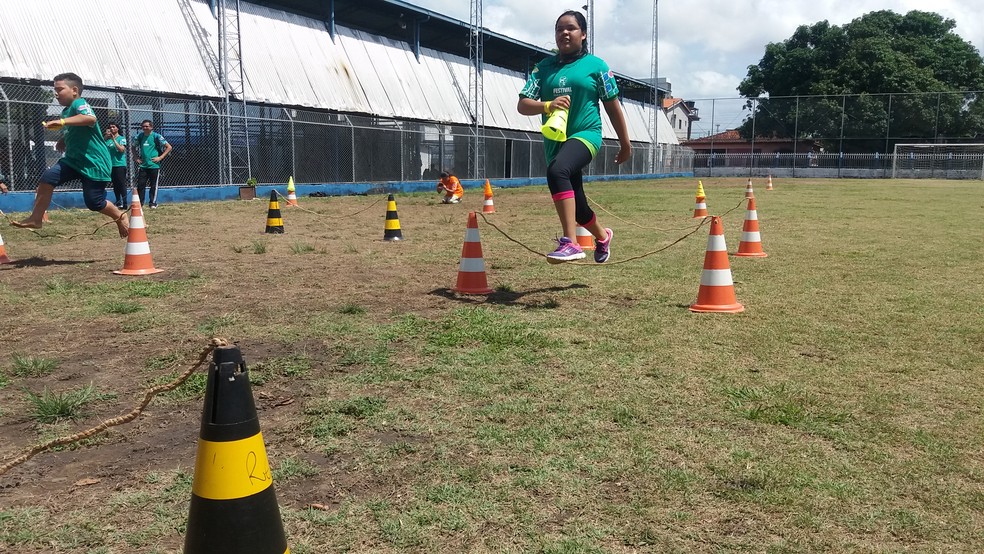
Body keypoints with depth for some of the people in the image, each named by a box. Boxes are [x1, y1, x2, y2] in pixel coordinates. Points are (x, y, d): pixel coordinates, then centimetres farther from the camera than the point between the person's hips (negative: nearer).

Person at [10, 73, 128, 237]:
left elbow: (91, 118, -38)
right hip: (73, 159, 8)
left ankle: (120, 216, 23)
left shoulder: (79, 104, -14)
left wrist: (62, 122, -45)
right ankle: (36, 219, -4)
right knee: (47, 178, -10)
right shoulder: (67, 110, 14)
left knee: (94, 203, -4)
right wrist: (63, 140, 12)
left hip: (95, 163, -8)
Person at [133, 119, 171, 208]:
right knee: (140, 184, 1)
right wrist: (136, 158, 13)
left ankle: (153, 203, 10)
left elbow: (169, 147, -5)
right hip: (143, 165, 4)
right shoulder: (140, 136, 9)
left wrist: (160, 157, -10)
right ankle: (140, 202, 10)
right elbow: (134, 148, 26)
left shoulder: (156, 136, -4)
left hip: (154, 165, -4)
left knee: (154, 185, 2)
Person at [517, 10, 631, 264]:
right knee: (576, 205, 14)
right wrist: (547, 105, -21)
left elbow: (613, 106, 8)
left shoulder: (596, 65, 3)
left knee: (556, 170, -36)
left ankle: (571, 243, -42)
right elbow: (522, 105, 0)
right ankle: (602, 236, 47)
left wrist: (624, 143, 12)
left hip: (586, 134, -5)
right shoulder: (544, 68, 9)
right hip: (555, 142, 5)